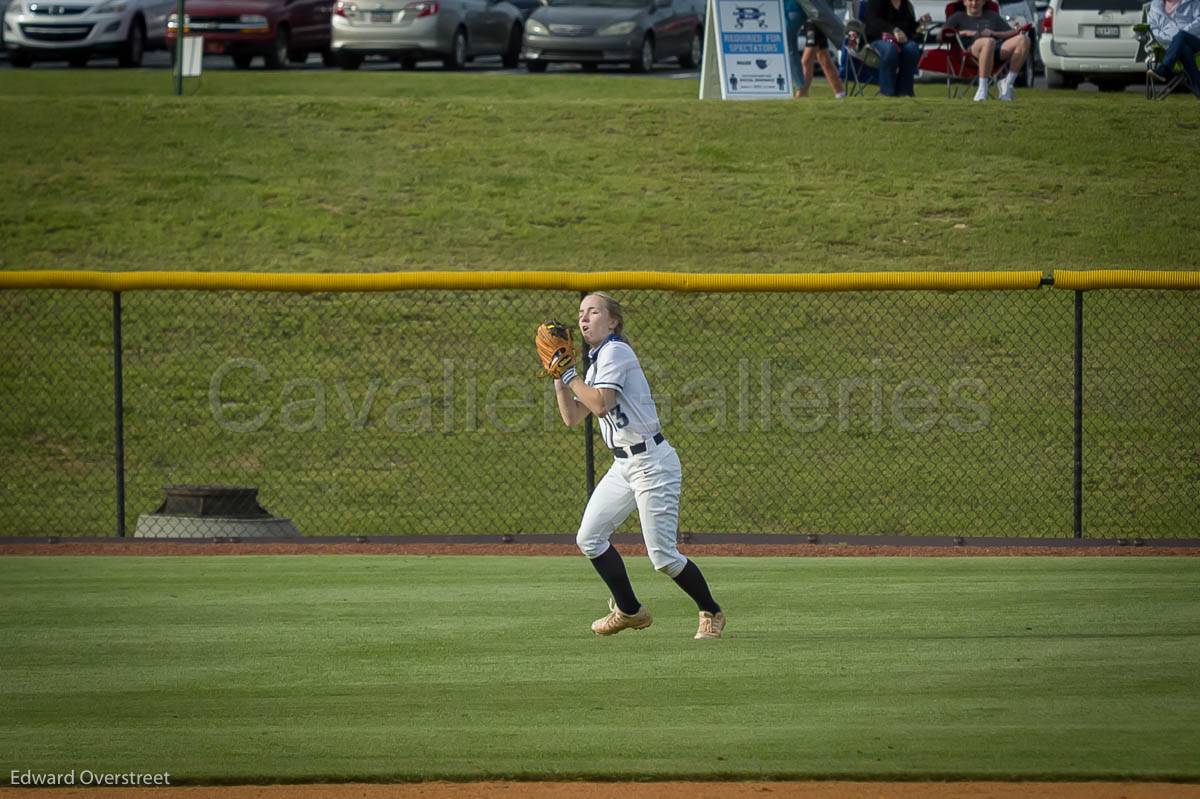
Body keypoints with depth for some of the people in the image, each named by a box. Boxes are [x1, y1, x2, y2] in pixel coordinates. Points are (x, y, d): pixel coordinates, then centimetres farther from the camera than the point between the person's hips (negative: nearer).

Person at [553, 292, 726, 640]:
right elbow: (572, 417, 17)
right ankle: (629, 612, 18)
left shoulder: (615, 351, -11)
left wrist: (570, 374, -12)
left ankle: (711, 612, 8)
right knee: (589, 539, 5)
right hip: (623, 465, 10)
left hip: (652, 462, -10)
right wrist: (558, 375, 10)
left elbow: (601, 404, -22)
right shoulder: (597, 362, 17)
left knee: (662, 556, -10)